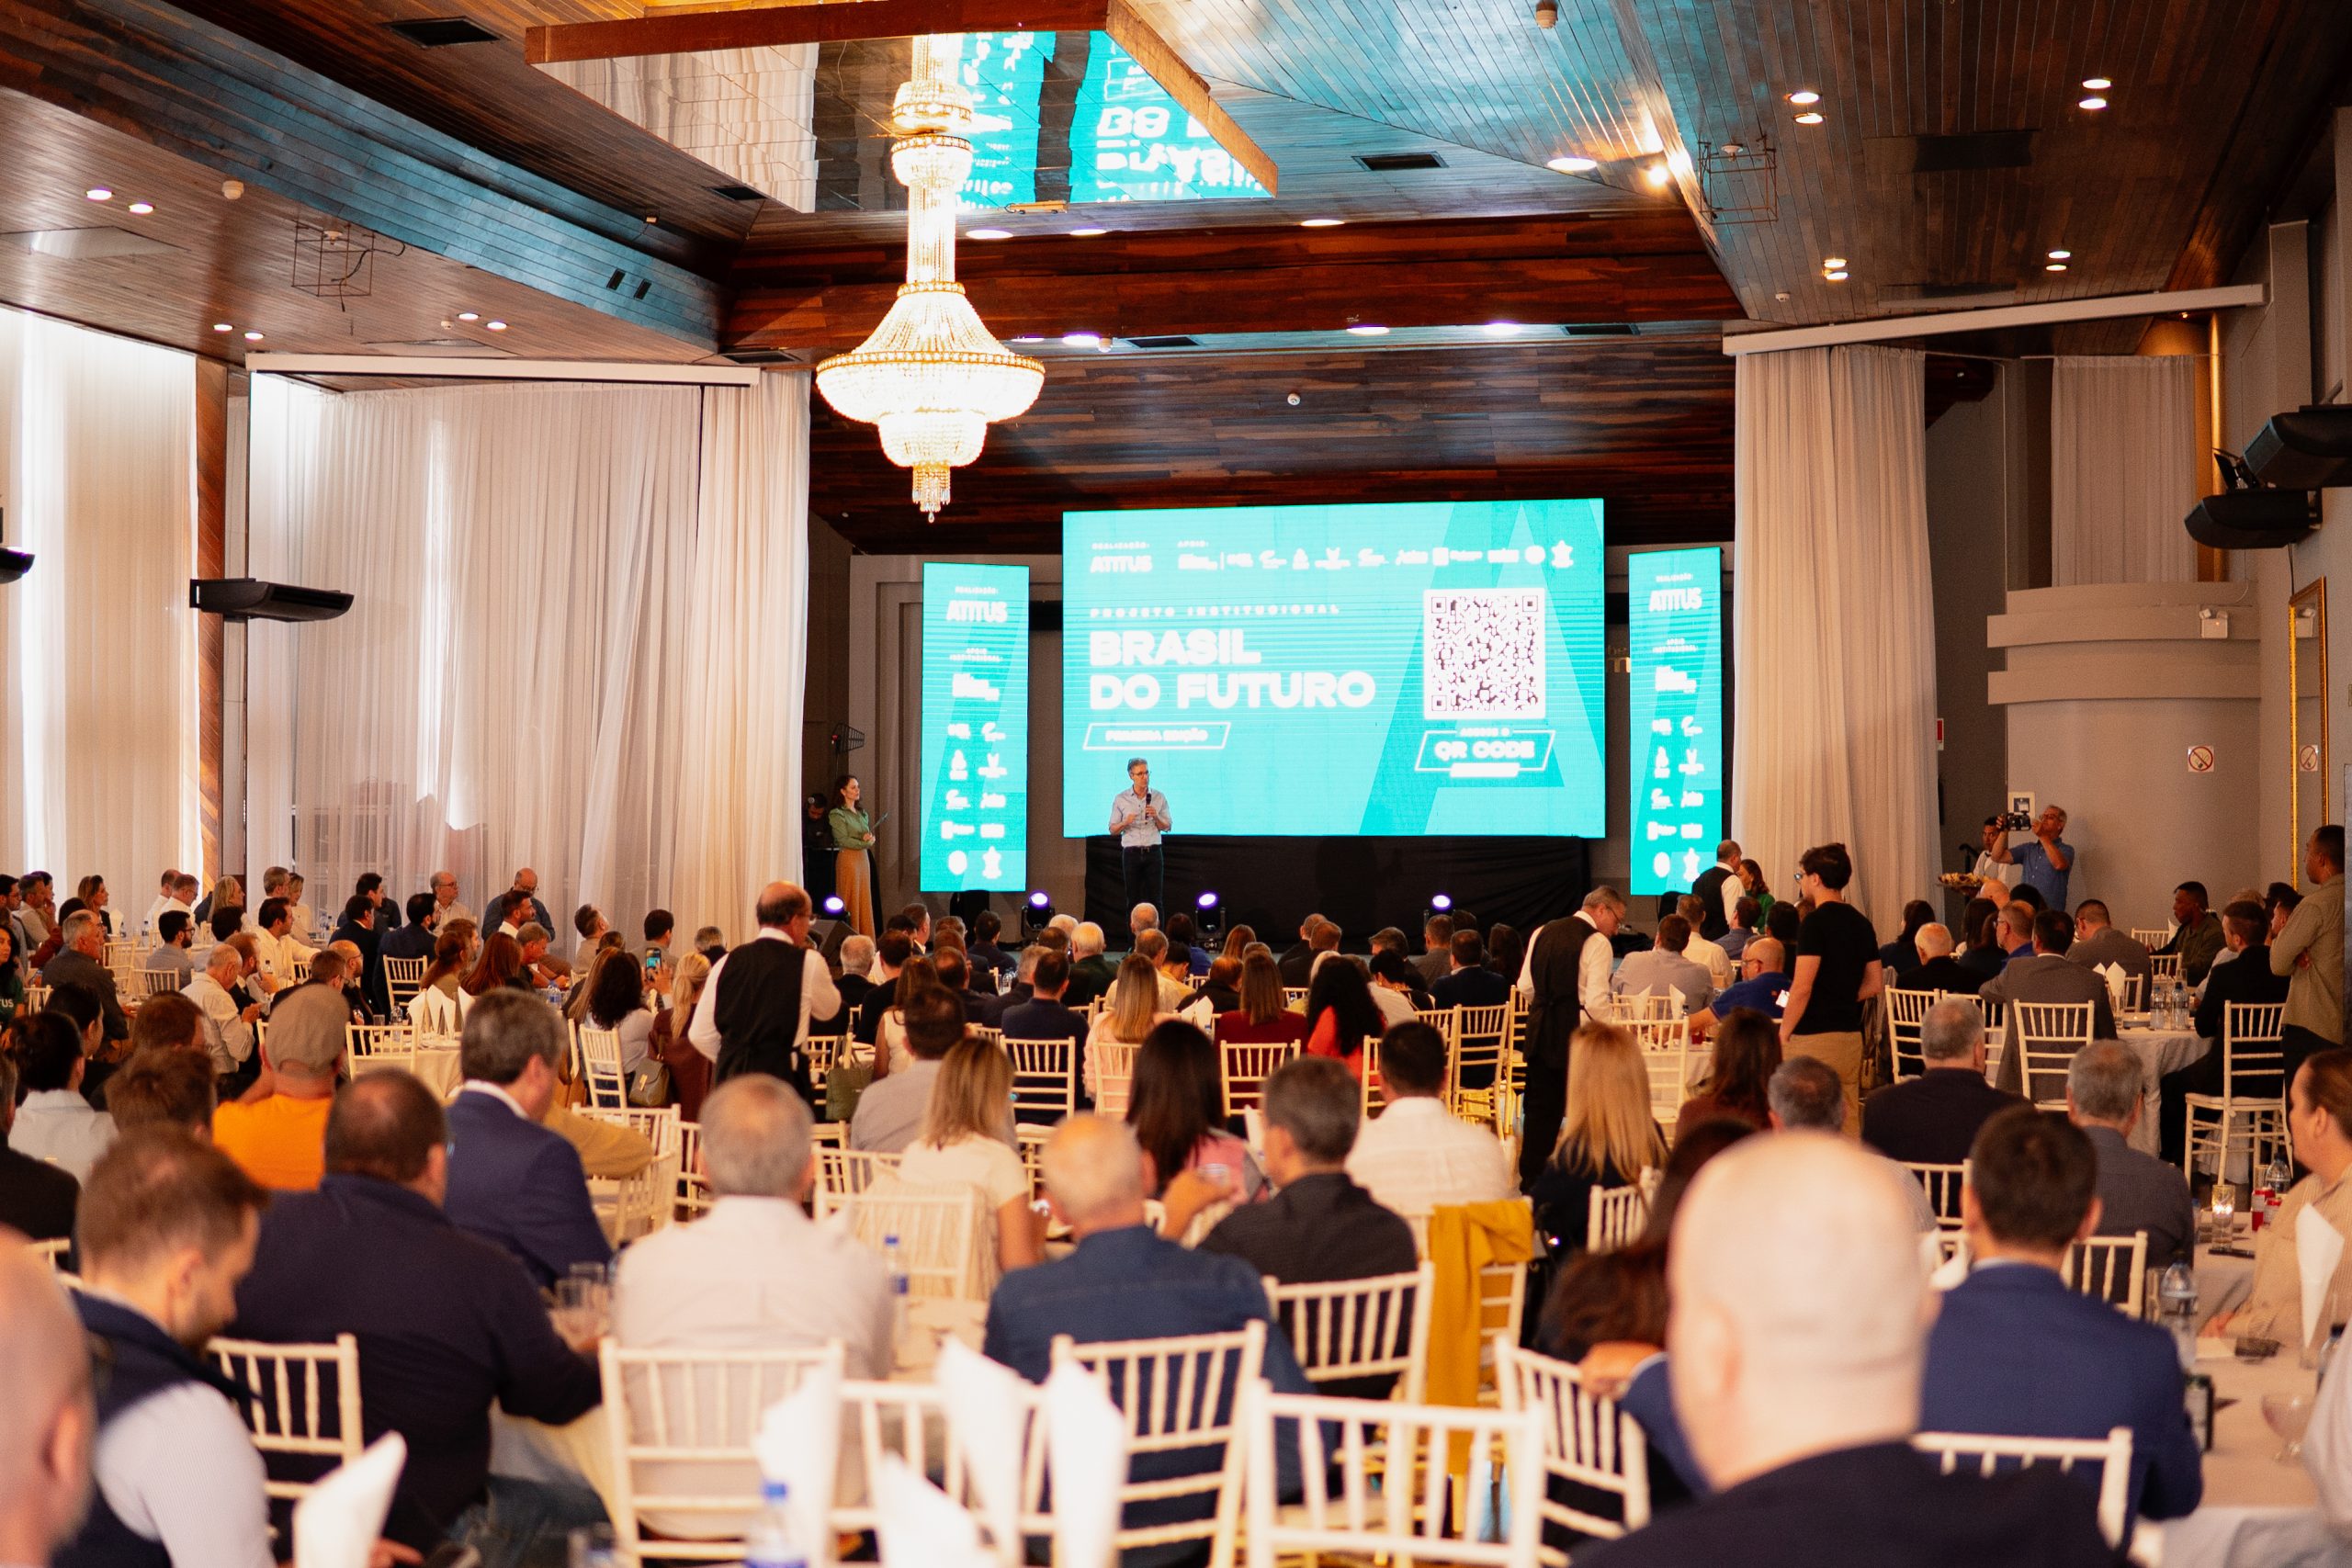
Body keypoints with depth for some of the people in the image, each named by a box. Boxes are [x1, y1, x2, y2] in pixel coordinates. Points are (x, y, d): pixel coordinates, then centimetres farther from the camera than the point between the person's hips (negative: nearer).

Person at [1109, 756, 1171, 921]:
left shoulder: (1159, 797, 5)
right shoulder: (1121, 799, 3)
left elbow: (1166, 827, 8)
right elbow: (1113, 830, 5)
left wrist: (1156, 817, -12)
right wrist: (1125, 823, -16)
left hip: (1152, 852, 0)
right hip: (1131, 853, 0)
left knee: (1154, 900, -2)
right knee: (1133, 900, 1)